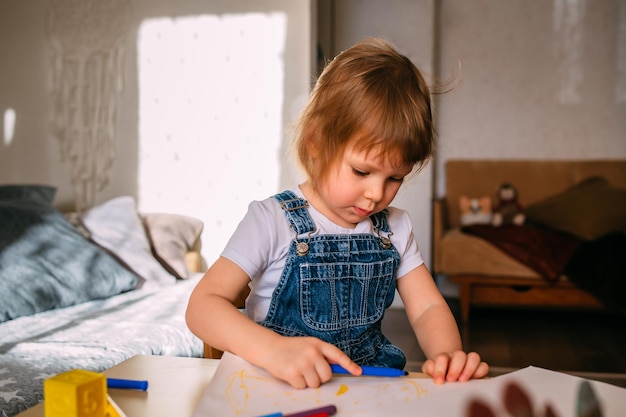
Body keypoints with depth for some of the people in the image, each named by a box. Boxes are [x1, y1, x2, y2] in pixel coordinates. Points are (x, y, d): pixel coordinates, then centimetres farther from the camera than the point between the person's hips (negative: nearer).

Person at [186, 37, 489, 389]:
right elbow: (203, 305, -17)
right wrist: (273, 350, -35)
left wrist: (448, 355, -19)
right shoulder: (273, 221, -12)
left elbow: (428, 309, 4)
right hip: (282, 389, -3)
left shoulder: (395, 228, 4)